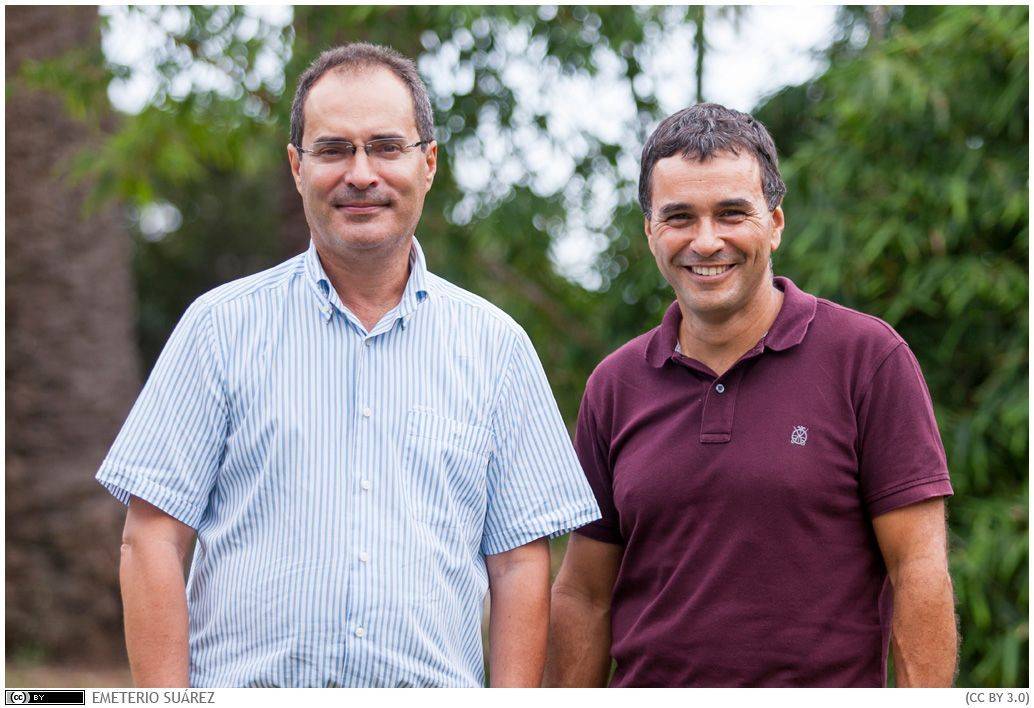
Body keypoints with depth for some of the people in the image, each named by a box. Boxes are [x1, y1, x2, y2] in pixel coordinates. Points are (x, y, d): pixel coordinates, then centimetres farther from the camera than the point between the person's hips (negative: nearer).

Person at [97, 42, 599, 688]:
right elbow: (153, 540, -1)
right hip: (242, 688, -1)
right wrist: (167, 697, -10)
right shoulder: (223, 326, 3)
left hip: (435, 687, 1)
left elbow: (520, 563, 6)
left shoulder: (496, 345, 7)